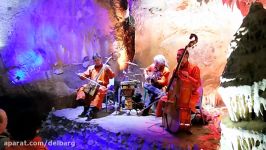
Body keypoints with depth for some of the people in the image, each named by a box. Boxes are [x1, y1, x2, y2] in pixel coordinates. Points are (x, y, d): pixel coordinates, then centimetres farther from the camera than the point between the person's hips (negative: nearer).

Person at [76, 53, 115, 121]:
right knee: (82, 88, -22)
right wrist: (81, 75, -9)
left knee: (100, 91, -37)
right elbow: (85, 75, 14)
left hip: (102, 86, -4)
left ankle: (92, 111, -42)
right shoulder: (91, 68, 20)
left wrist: (108, 70, -20)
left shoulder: (106, 67, 7)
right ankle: (86, 109, -24)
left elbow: (112, 76, -3)